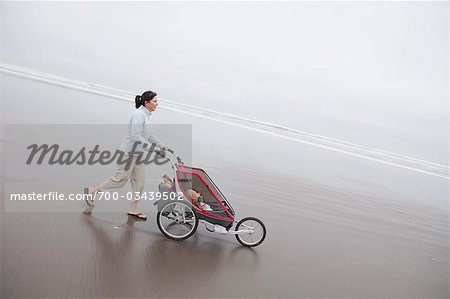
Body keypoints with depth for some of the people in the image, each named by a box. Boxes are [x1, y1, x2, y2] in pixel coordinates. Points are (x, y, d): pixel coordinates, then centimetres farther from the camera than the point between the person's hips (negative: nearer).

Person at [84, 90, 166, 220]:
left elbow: (148, 134, 21)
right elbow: (136, 136, -26)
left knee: (139, 182, 9)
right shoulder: (139, 115, -18)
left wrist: (161, 145, 11)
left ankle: (133, 209, 19)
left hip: (138, 153, 10)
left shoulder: (146, 115, 12)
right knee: (121, 179, -1)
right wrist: (151, 147, -25)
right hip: (128, 152, -9)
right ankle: (92, 190, 19)